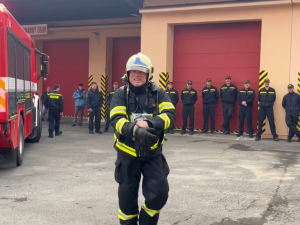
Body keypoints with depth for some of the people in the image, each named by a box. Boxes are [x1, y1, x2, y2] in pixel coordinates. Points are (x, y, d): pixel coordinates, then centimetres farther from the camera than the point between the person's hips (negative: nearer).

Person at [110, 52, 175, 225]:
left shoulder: (158, 93, -3)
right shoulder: (121, 94, -5)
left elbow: (170, 114, -14)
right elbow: (117, 120, -18)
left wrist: (150, 123, -32)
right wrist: (134, 129, -38)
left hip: (153, 152, 0)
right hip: (128, 153, 0)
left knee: (159, 192, -5)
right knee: (127, 195, 11)